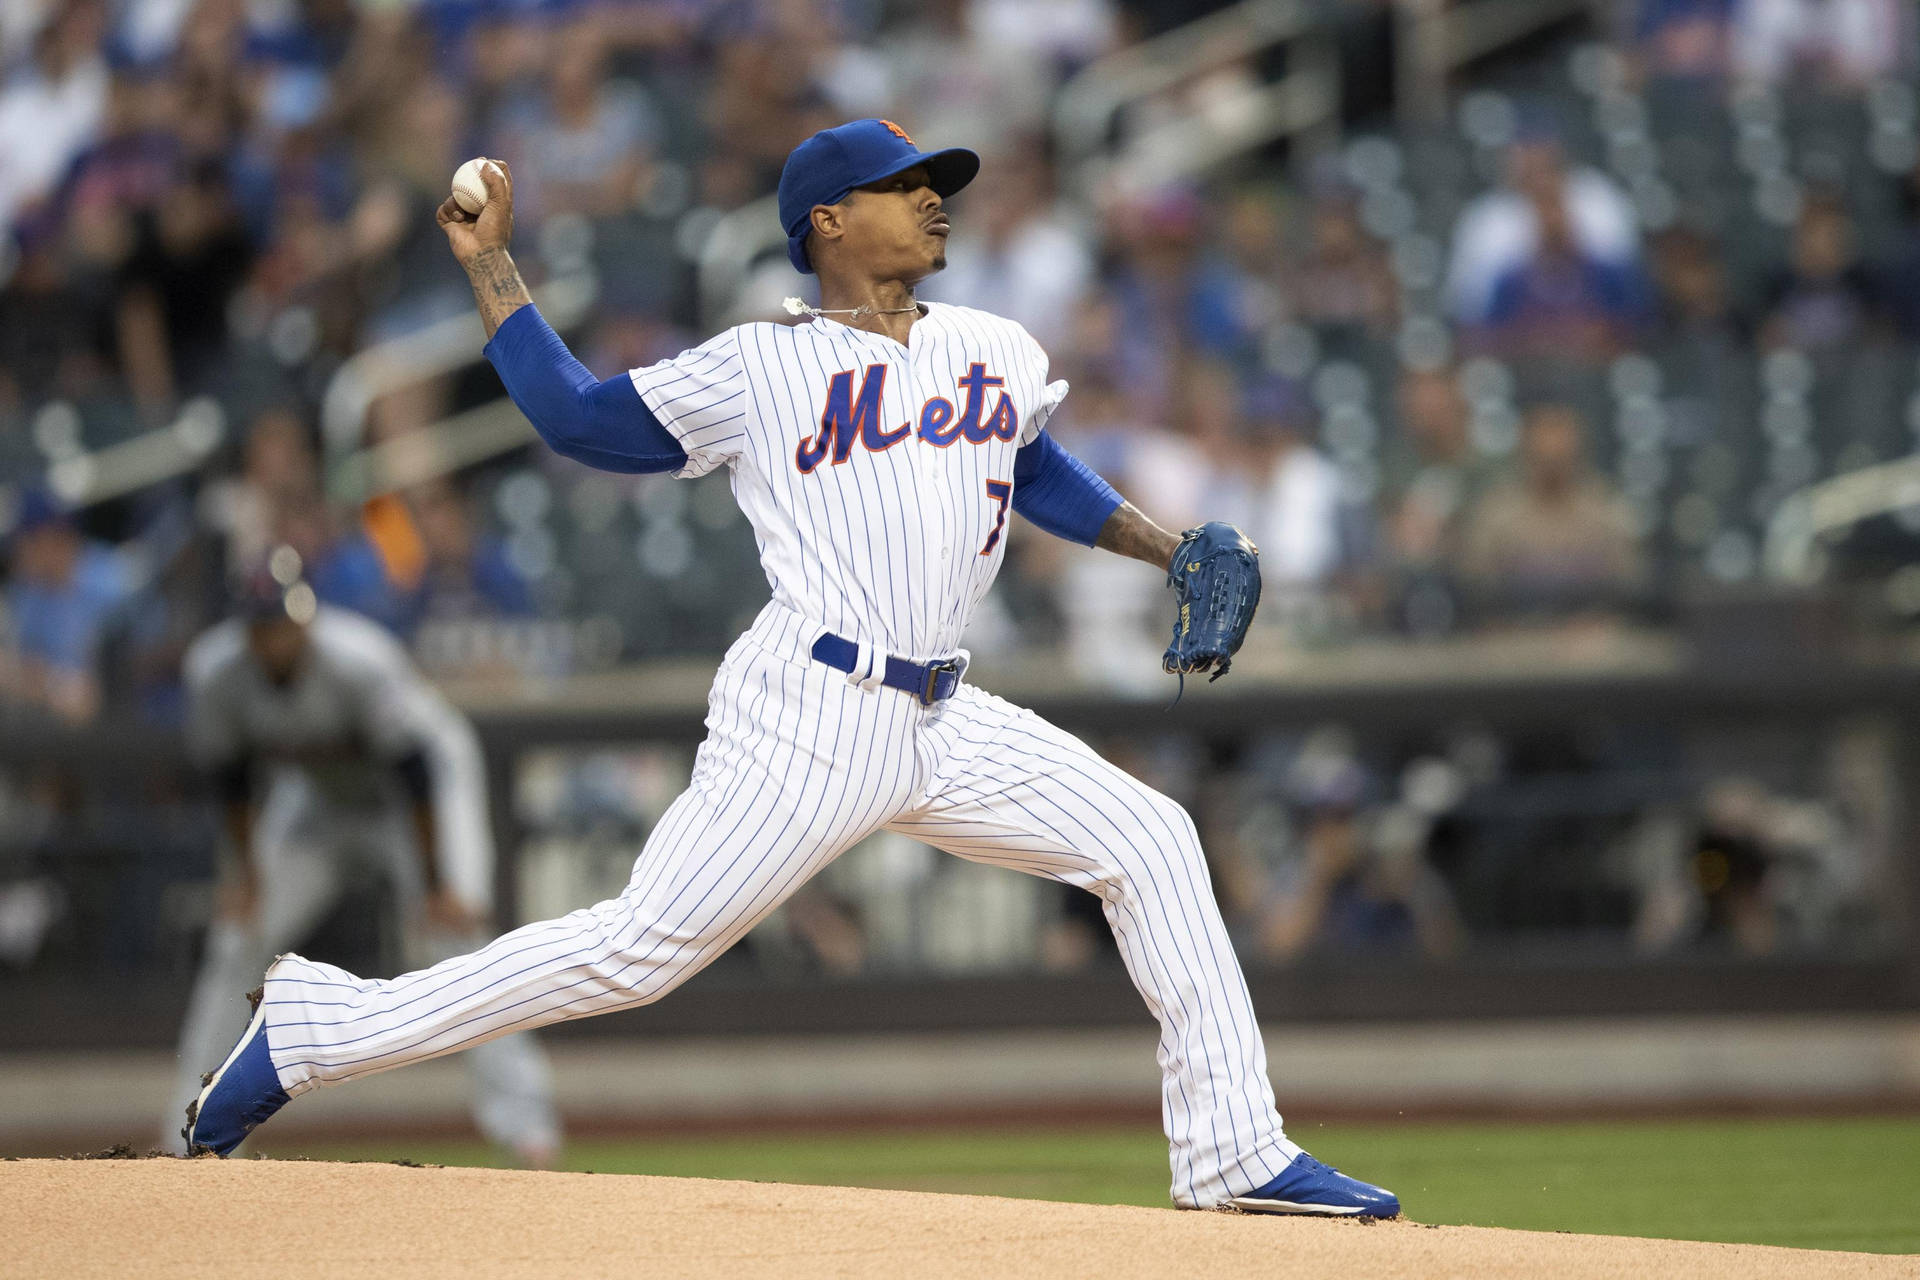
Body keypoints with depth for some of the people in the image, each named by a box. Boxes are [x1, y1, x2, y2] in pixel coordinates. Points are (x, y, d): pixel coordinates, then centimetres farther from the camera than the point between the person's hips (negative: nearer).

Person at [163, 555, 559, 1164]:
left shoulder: (359, 662, -35)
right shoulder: (215, 672, -22)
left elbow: (414, 771, -31)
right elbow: (232, 777, -6)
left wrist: (434, 885, -30)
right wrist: (246, 873, -4)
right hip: (317, 800, 5)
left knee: (451, 934, -24)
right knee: (235, 942, -2)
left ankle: (519, 1110, -22)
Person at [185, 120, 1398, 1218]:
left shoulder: (1000, 351, 15)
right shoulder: (758, 369, 1)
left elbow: (1042, 472, 33)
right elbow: (580, 416, 8)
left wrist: (1171, 547, 20)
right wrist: (490, 264, 7)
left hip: (944, 722, 6)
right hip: (808, 718, -6)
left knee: (1150, 842, -2)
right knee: (638, 948, -12)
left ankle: (1235, 1154, 2)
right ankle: (317, 1028, -3)